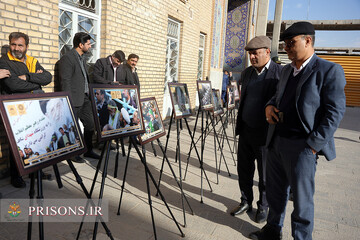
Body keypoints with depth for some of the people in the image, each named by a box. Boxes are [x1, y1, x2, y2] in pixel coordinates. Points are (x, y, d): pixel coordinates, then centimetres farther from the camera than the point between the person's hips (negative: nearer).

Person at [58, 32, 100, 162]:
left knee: (90, 125, 12)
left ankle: (88, 150, 26)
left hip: (85, 98, 9)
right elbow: (65, 82, -16)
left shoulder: (82, 58, 17)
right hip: (75, 100, -9)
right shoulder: (67, 58, -12)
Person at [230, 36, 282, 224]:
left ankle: (263, 206, 31)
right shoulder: (246, 73, 8)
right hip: (245, 131, 6)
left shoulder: (281, 73, -11)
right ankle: (246, 202, 34)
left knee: (265, 174, 10)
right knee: (244, 170, 15)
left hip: (266, 134, -5)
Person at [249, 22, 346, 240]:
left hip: (302, 148, -7)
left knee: (302, 199, 7)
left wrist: (313, 146, -18)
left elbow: (335, 112, -13)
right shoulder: (287, 70, 14)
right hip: (276, 142, 7)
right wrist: (270, 106, 1)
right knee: (275, 192, 19)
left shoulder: (329, 71, -9)